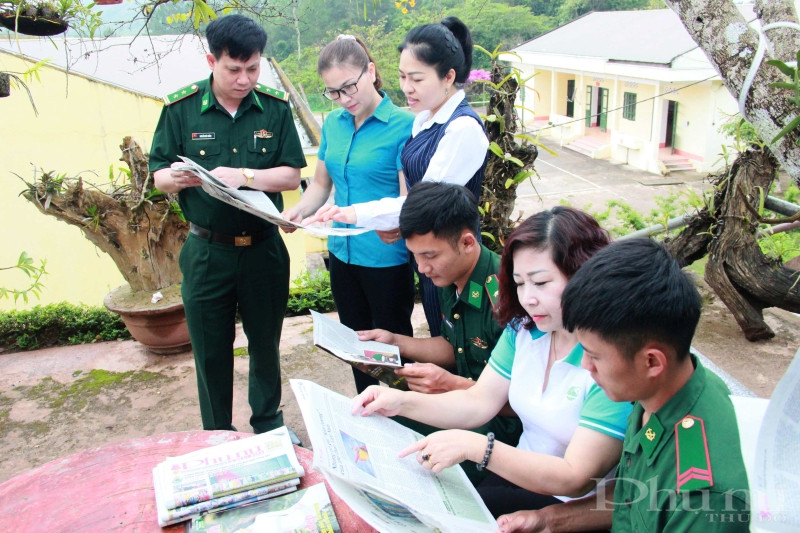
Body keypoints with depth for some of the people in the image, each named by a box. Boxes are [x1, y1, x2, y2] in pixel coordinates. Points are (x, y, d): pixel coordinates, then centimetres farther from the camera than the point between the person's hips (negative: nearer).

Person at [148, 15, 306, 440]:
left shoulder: (275, 108, -2)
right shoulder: (181, 108, -3)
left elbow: (292, 175, -6)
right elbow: (157, 174, 0)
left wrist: (244, 175, -22)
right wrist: (174, 178, -24)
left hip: (263, 248, 1)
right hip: (206, 252, 0)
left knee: (265, 342, 16)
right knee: (210, 350, 11)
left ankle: (268, 422, 39)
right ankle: (216, 436, 31)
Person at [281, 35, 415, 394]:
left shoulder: (403, 125, -14)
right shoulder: (333, 123, 5)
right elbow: (321, 183, 14)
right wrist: (298, 211, -5)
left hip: (386, 258, -6)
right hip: (342, 253, 7)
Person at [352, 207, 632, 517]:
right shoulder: (523, 328, -2)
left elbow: (575, 479, -25)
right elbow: (479, 403, 0)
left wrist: (474, 446, -32)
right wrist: (403, 402, -14)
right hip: (521, 472, 6)